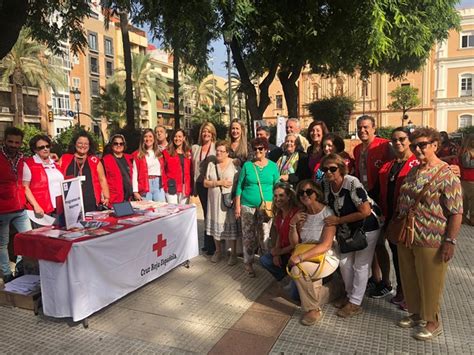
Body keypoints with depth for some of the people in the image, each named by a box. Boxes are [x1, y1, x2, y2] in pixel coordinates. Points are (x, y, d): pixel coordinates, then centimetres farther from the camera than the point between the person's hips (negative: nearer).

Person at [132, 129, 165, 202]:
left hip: (158, 185, 3)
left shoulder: (159, 153, 13)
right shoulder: (138, 154, 2)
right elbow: (134, 173, -3)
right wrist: (135, 191, -10)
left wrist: (164, 185, 4)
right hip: (145, 186, -3)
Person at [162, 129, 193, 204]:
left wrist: (190, 189, 3)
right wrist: (165, 186, -9)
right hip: (172, 188, -3)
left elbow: (191, 172, 9)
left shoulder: (188, 153, 12)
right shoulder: (167, 152, 4)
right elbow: (163, 171, 0)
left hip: (185, 189, 3)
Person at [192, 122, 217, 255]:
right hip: (201, 185, 5)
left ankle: (211, 244, 10)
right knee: (206, 212, 13)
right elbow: (194, 168, 14)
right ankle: (208, 243, 24)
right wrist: (194, 186, 11)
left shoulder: (216, 147, -4)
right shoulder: (195, 148, 11)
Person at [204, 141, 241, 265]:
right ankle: (218, 251, 30)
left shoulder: (234, 164, -4)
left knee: (231, 226, 2)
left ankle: (233, 253, 18)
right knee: (216, 226, 11)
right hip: (215, 201, 3)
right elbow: (205, 183, 2)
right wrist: (219, 183, -12)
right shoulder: (211, 164, 5)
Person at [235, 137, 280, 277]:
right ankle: (248, 263, 19)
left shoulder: (273, 166, 3)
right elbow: (239, 186, 2)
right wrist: (237, 206, -2)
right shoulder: (247, 165, 1)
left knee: (265, 236, 3)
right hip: (247, 206, 0)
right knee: (248, 236, 6)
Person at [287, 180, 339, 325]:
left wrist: (300, 257, -27)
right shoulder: (302, 215, 3)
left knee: (297, 270, -27)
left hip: (326, 259, -5)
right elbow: (295, 243, 4)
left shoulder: (327, 213, -15)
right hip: (308, 258, 6)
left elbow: (326, 246, -21)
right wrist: (293, 224, -13)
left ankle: (313, 310, -7)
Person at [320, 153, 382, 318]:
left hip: (367, 228, -7)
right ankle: (350, 295, 34)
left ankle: (355, 304, 16)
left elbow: (365, 212, -31)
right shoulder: (326, 184, -12)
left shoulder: (352, 183, -29)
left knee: (360, 266, 3)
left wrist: (339, 220, -27)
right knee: (344, 262, 13)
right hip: (348, 229, 7)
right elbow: (327, 205, 7)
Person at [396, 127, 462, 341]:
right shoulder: (412, 172, 9)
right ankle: (416, 313, 40)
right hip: (406, 238, 7)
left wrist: (450, 241, -17)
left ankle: (433, 322, 30)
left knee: (430, 283, 9)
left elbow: (456, 212, -15)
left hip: (430, 242, -7)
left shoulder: (446, 175, -14)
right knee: (410, 280, 19)